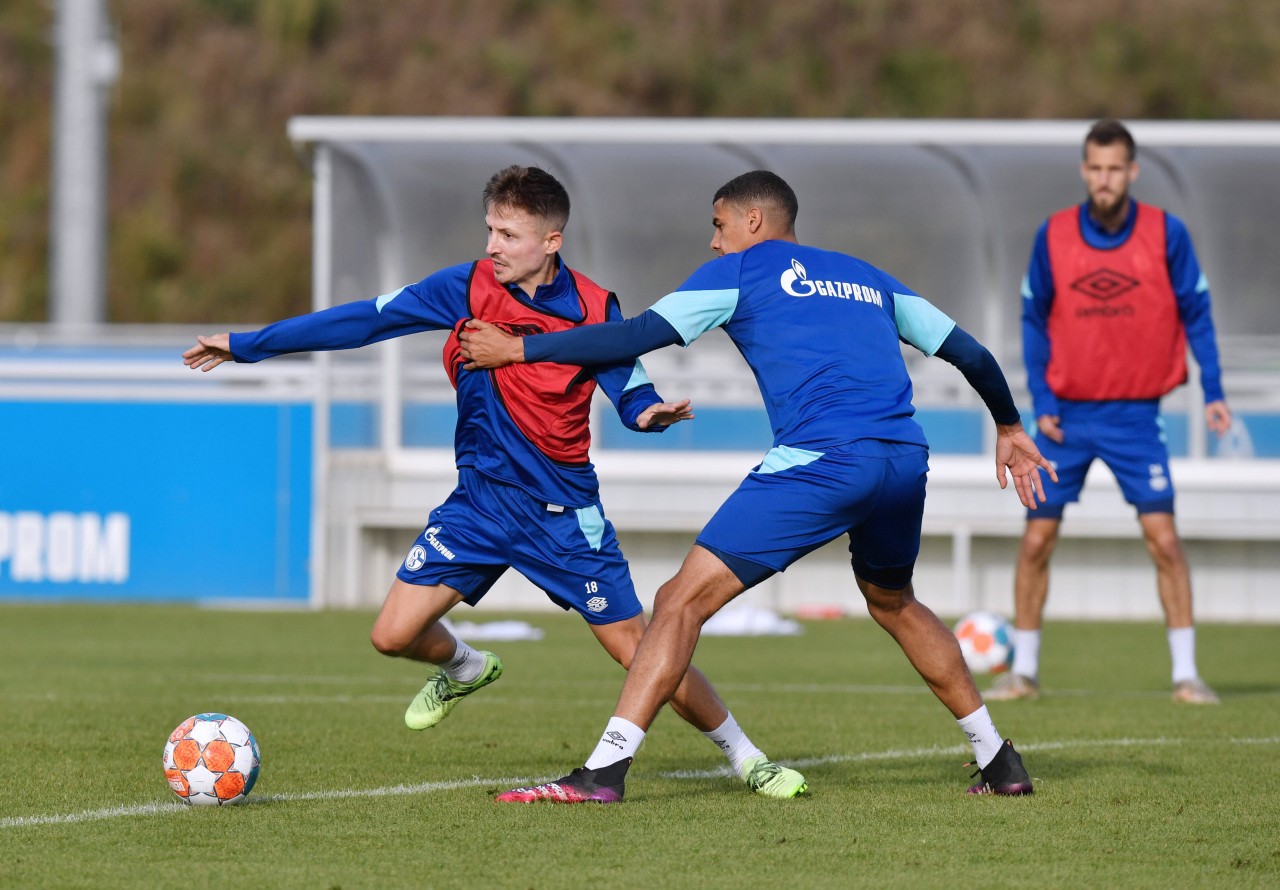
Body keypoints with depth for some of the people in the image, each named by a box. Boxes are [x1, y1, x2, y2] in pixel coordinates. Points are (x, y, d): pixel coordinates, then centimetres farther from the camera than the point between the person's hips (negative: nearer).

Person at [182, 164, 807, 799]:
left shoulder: (593, 310, -10)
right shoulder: (468, 288, -6)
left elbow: (628, 389, -5)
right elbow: (365, 320, -3)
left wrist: (649, 412, -31)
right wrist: (248, 344, -1)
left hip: (563, 509, -3)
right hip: (479, 502, 3)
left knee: (638, 650, -6)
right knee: (393, 634, -6)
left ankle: (744, 755, 14)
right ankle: (465, 669, 30)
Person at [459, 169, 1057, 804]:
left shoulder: (742, 271, 12)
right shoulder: (866, 277, 27)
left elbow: (637, 336, 3)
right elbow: (968, 352, 27)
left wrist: (517, 349, 10)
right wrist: (1010, 428, 43)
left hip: (821, 460, -6)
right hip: (905, 459, 6)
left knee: (684, 600, -4)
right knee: (892, 602, 32)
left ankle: (605, 769, -15)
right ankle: (999, 762, 32)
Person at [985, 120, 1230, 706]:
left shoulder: (1166, 234, -5)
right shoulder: (1053, 236, -2)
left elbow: (1195, 312, 3)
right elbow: (1034, 321, 6)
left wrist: (1212, 392, -4)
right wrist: (1041, 402, -3)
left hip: (1135, 415, -2)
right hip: (1067, 412, 2)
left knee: (1163, 538, -9)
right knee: (1037, 540, 2)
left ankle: (1185, 673, -2)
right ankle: (1023, 670, 14)